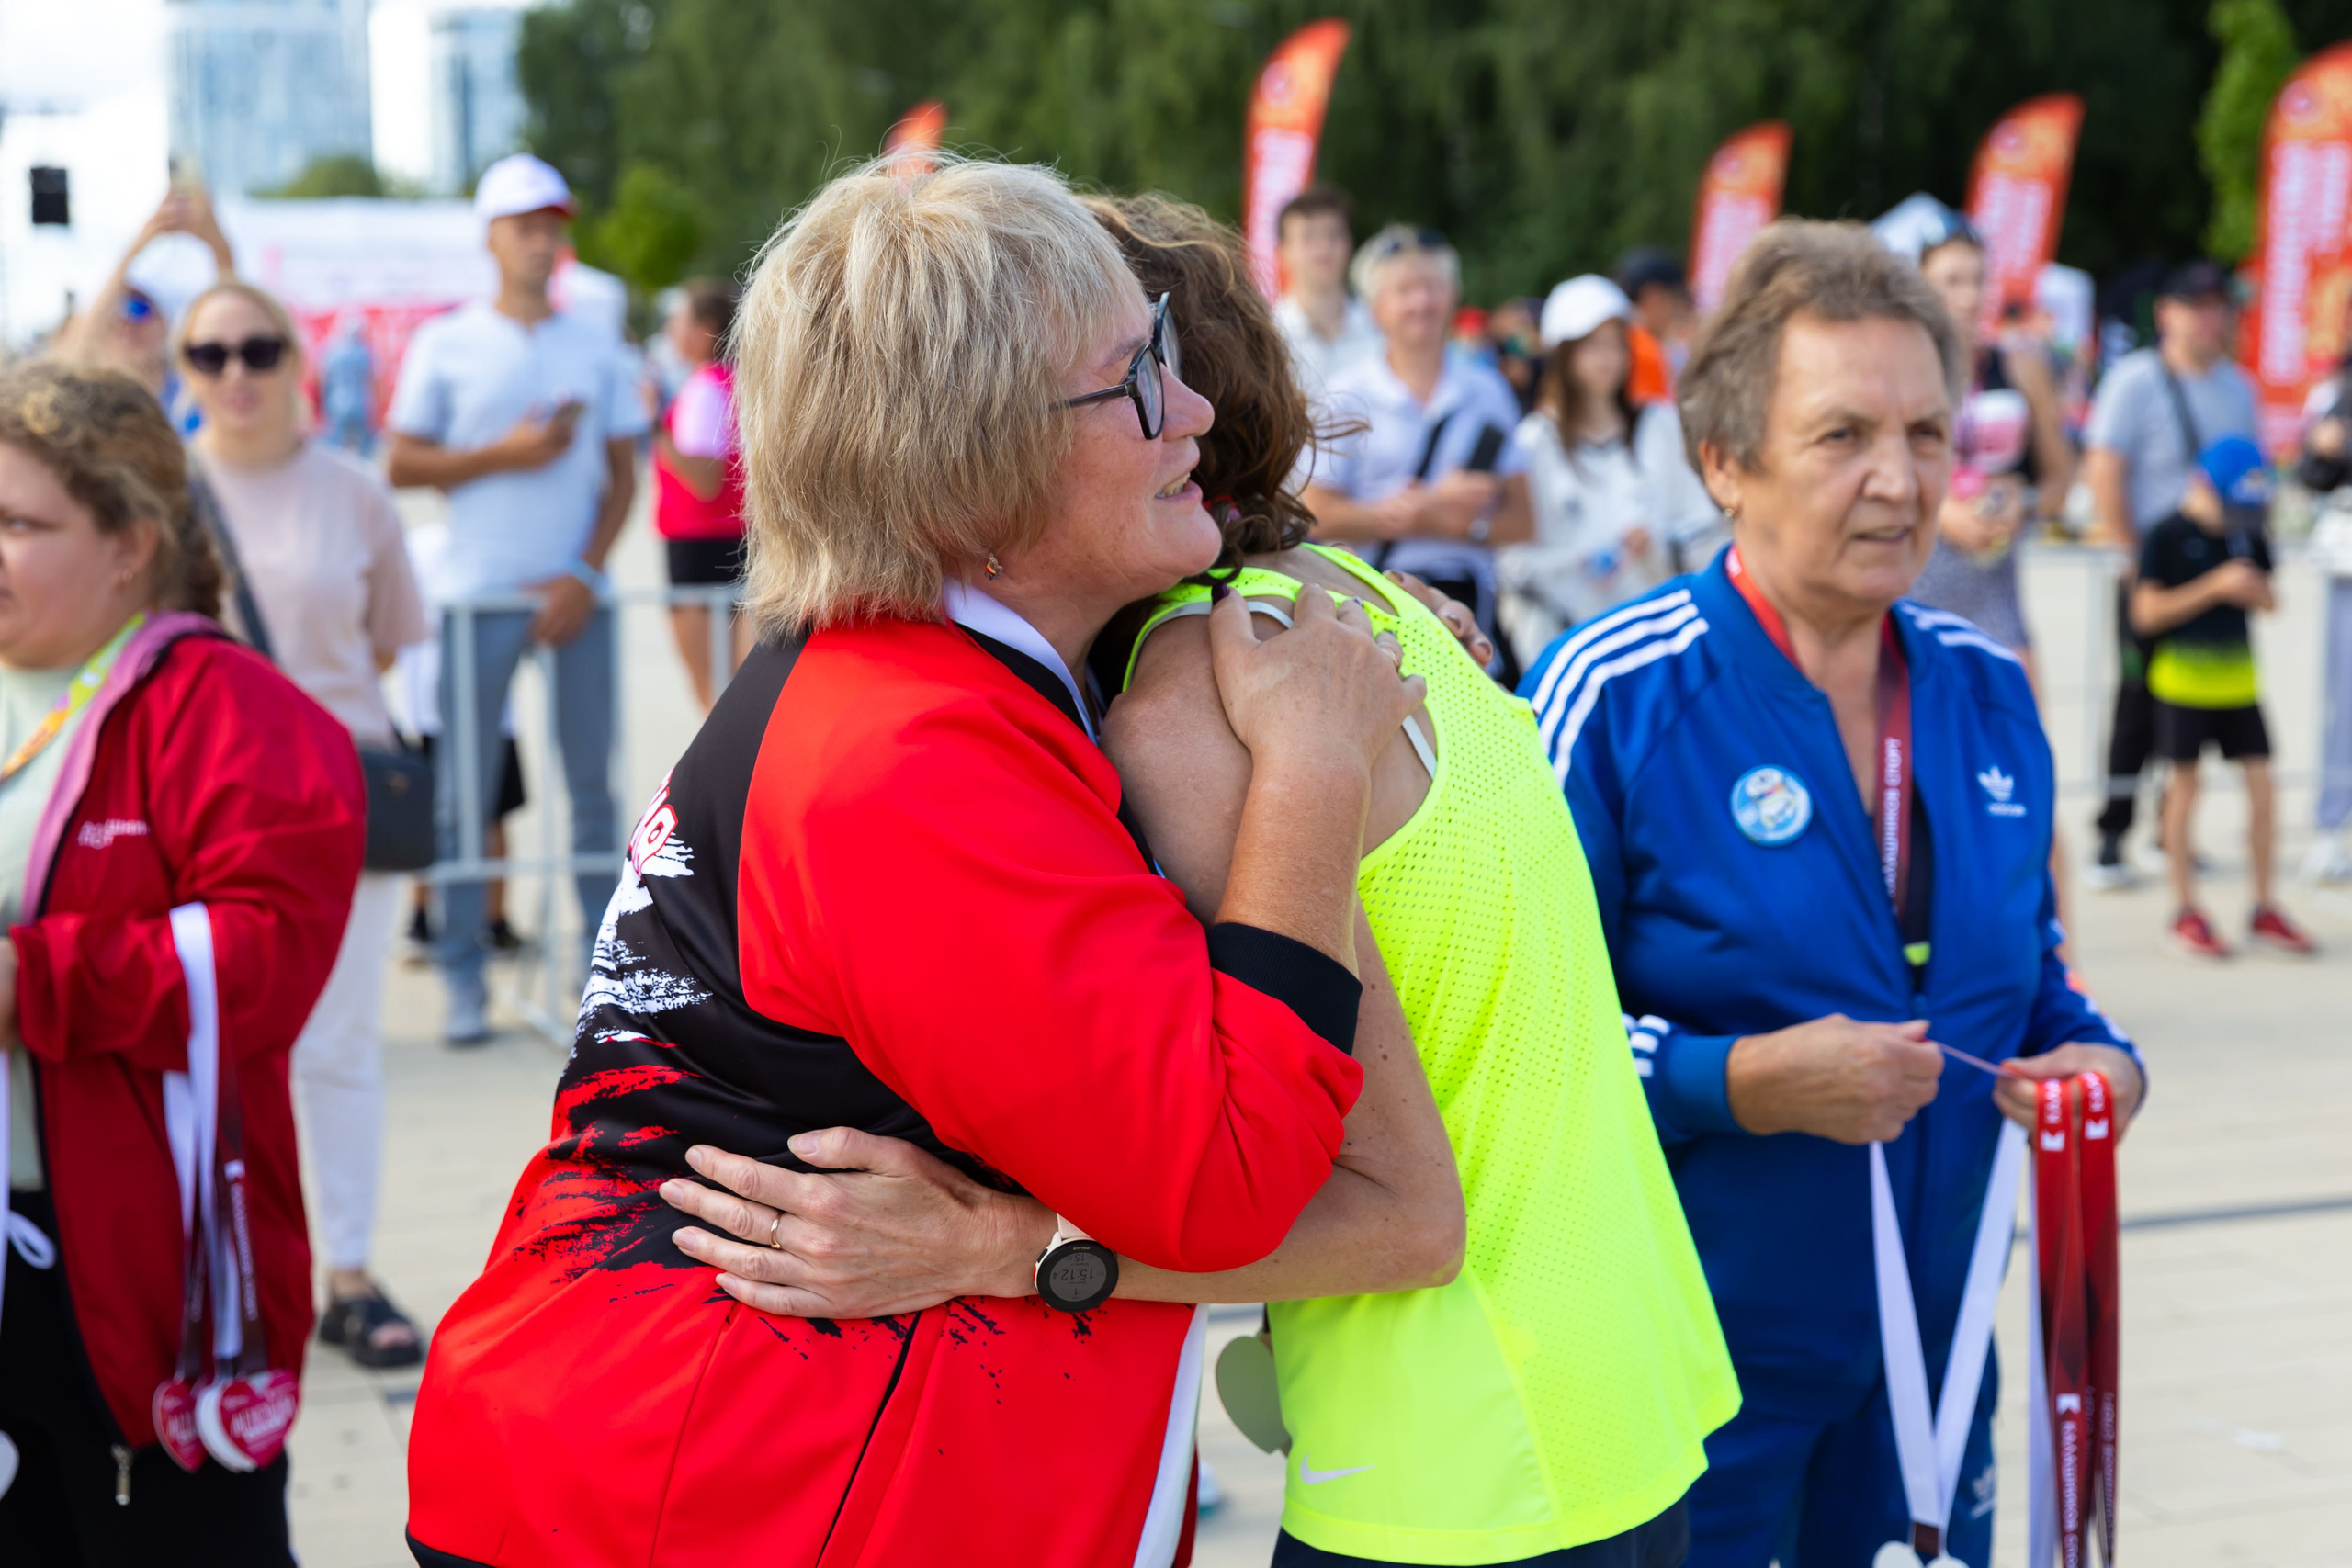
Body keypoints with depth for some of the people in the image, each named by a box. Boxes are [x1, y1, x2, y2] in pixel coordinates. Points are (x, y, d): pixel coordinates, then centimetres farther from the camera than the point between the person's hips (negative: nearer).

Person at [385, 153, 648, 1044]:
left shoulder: (596, 348, 10)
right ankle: (463, 980, 4)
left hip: (575, 593, 2)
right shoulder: (446, 344, 4)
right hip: (479, 592, -2)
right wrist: (504, 453, -11)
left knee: (593, 784, 4)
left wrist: (586, 573, -5)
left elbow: (622, 474, 8)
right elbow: (403, 465, 1)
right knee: (464, 791, -2)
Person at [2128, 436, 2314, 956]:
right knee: (2185, 786, 2)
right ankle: (2186, 911, 12)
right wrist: (2214, 586, -20)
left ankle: (2263, 908, 13)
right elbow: (2147, 613, -14)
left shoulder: (2249, 533, 5)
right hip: (2183, 677, -5)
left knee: (2262, 787, 2)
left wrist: (2257, 592, -10)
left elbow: (2269, 600, 15)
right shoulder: (2167, 537, -10)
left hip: (2239, 679, 5)